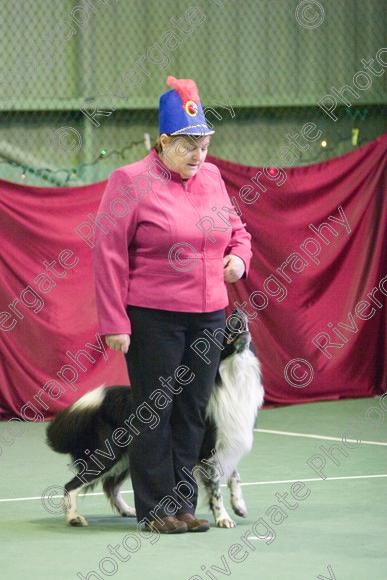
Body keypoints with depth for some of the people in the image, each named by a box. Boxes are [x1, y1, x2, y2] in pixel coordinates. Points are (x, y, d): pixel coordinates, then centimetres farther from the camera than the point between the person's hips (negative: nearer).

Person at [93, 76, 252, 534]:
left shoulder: (211, 178, 10)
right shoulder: (131, 182, -8)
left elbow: (235, 229, 26)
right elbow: (108, 253, -9)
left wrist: (239, 256, 2)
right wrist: (114, 322, -12)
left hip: (208, 317, 6)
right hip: (152, 319, -6)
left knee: (193, 412, 7)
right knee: (154, 412, 0)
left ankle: (183, 505, 14)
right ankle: (155, 509, 6)